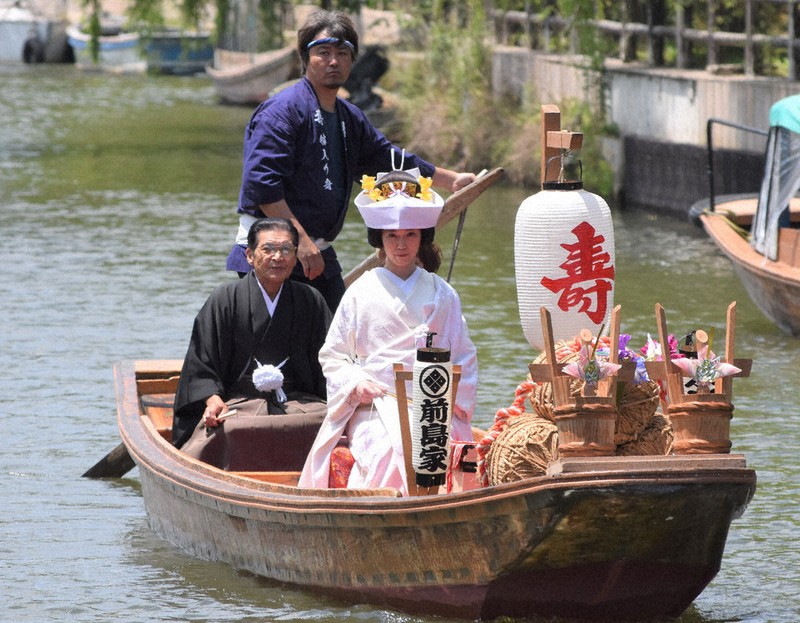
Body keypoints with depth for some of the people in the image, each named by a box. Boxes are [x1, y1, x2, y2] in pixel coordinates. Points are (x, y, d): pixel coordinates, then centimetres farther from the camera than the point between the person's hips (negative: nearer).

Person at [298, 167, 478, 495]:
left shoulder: (441, 294, 16)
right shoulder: (361, 293, 12)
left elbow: (464, 357, 16)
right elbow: (332, 356, 15)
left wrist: (454, 399, -2)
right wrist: (355, 383, -5)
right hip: (373, 407, -1)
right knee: (388, 449, -34)